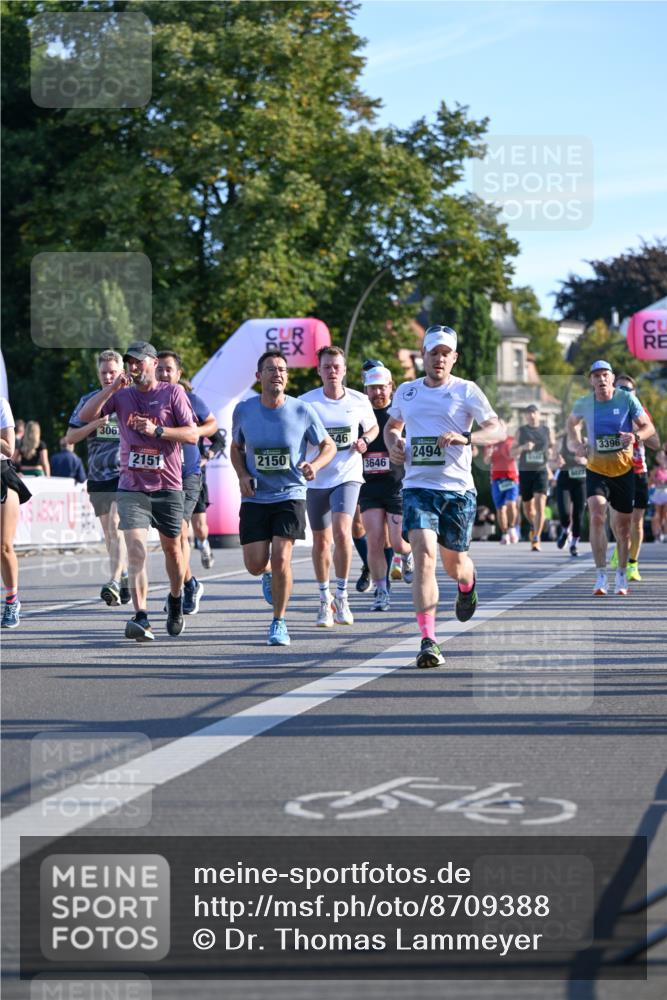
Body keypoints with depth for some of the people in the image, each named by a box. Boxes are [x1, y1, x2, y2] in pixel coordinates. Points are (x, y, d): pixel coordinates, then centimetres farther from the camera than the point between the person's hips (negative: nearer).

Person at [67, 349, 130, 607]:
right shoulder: (88, 401, 10)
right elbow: (70, 437, 7)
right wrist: (94, 425, -9)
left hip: (125, 474, -5)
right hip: (98, 476, 5)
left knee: (117, 525, -20)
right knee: (109, 532, 11)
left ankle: (114, 584, -28)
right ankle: (124, 576, 27)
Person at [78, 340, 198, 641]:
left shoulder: (173, 393, 0)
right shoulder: (122, 395, 7)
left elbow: (192, 434, -5)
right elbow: (85, 416, -5)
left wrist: (157, 430, -17)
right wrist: (112, 388, -14)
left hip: (168, 486, 0)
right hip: (131, 487, 0)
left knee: (172, 548, 14)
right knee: (136, 550, -16)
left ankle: (176, 600, 40)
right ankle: (141, 618, -23)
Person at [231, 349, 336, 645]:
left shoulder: (302, 411, -7)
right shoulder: (243, 410, -2)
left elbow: (328, 445, 4)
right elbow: (236, 448, 14)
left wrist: (315, 465, -17)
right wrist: (242, 475, -5)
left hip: (290, 495, -2)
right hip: (255, 498, 2)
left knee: (281, 559, -14)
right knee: (255, 565, -3)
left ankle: (279, 622, 5)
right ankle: (271, 574, 37)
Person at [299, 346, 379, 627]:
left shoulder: (359, 401, 0)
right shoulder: (306, 402, -5)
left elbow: (373, 427, 17)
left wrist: (364, 441, -4)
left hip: (348, 476, -1)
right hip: (316, 479, 1)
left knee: (342, 533, -20)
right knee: (321, 541, 10)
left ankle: (341, 596, -5)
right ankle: (325, 599, 27)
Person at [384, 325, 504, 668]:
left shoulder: (466, 391, 0)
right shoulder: (405, 392, 11)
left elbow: (498, 430, -5)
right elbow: (392, 425, 30)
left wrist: (465, 438, -23)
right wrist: (393, 444, 7)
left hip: (457, 488, -1)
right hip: (417, 486, 1)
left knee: (453, 562, 11)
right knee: (424, 554, -19)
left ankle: (468, 585, 53)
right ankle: (428, 641, -22)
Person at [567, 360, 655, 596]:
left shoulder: (627, 399, -9)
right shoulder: (583, 404, -4)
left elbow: (649, 427, -3)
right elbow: (572, 422, 18)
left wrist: (636, 437, -25)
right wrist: (576, 444, -1)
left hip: (623, 470, 0)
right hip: (596, 469, 0)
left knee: (623, 525, 7)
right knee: (597, 516, -21)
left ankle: (621, 575, 27)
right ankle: (601, 576, -17)